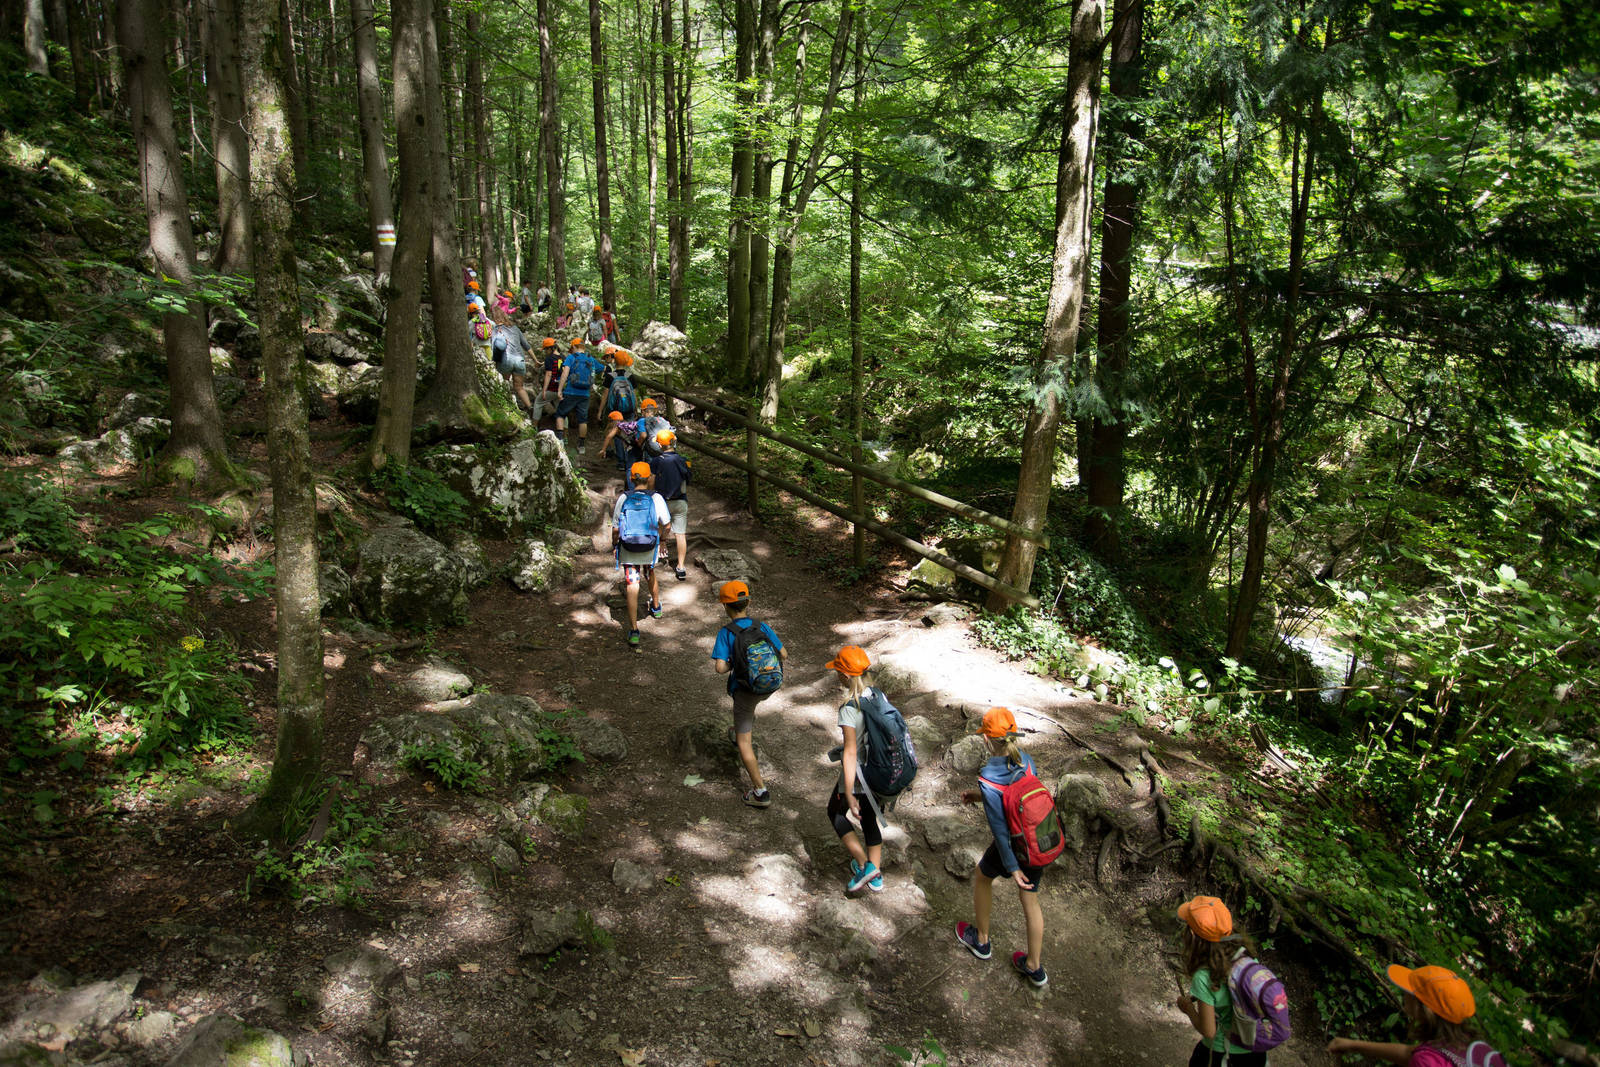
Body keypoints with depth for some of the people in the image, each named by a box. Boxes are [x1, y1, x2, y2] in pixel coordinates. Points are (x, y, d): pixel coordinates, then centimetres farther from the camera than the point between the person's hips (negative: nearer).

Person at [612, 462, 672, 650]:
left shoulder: (623, 498, -6)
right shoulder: (656, 498, -8)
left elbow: (615, 528, -1)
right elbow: (665, 524, -1)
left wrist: (614, 544, 16)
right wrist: (661, 540, 18)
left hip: (627, 549, -1)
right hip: (650, 548, 1)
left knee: (632, 587, -1)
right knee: (651, 574, 30)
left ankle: (634, 631, -7)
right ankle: (656, 607, 53)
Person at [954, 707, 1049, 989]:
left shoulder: (989, 778, -25)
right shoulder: (1027, 762, -9)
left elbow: (999, 827, -22)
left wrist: (1012, 868, -15)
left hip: (1012, 847, -5)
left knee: (982, 877, 26)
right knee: (1030, 900, 23)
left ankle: (981, 940, 44)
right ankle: (1035, 968, 37)